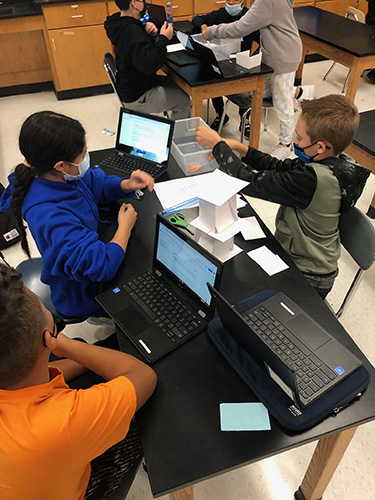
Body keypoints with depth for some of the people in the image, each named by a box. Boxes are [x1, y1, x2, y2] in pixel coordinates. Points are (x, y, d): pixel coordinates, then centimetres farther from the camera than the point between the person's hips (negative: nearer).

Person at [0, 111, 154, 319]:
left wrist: (127, 185, -18)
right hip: (84, 295, -8)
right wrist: (125, 227, -25)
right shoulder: (51, 216, -41)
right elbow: (102, 266, -42)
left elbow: (97, 185, 3)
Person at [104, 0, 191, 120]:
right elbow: (148, 65, -37)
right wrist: (163, 38, -27)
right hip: (137, 98, -11)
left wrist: (149, 33, -7)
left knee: (181, 86, 18)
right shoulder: (131, 32, -29)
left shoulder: (121, 23, 5)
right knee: (184, 100, -6)